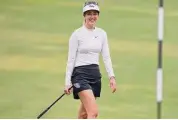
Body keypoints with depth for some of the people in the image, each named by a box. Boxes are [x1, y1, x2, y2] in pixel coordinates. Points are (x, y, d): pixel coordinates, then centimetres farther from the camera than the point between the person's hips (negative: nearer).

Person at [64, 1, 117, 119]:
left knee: (84, 113, 11)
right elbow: (71, 59, -4)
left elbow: (106, 57, 9)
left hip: (95, 74, 6)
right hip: (80, 74, -6)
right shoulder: (77, 34, -6)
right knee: (93, 112, -19)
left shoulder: (102, 34, 9)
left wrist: (112, 76, -2)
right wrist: (67, 82, -6)